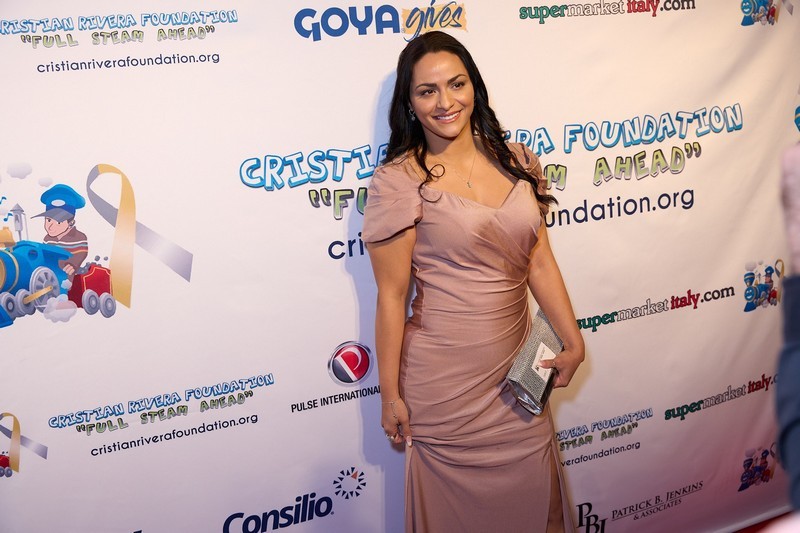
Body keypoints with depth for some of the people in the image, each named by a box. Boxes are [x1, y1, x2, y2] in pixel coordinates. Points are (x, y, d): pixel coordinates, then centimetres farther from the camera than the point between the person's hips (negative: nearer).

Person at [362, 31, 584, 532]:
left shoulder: (515, 161, 3)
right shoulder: (400, 181, -12)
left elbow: (540, 260, 7)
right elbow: (392, 296, -10)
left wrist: (573, 340, 4)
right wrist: (390, 393, -7)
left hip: (515, 369, 5)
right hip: (444, 379, -4)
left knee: (532, 490, 16)